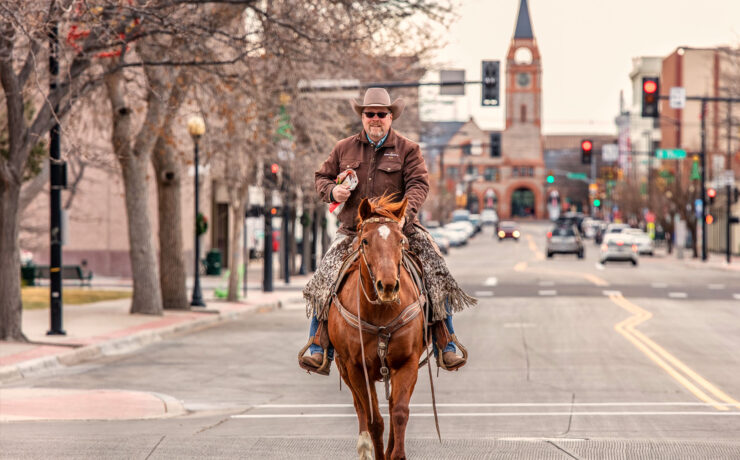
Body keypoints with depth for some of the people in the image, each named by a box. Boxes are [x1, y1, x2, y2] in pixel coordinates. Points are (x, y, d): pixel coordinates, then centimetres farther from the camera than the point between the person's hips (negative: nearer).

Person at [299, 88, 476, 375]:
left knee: (437, 276, -15)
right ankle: (319, 348, -13)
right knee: (325, 277, -19)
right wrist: (332, 191, -5)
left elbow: (419, 184, -5)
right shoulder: (344, 149, 13)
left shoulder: (407, 149, 6)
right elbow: (322, 177, 20)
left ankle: (445, 348, -6)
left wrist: (405, 212, -25)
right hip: (353, 230, 1)